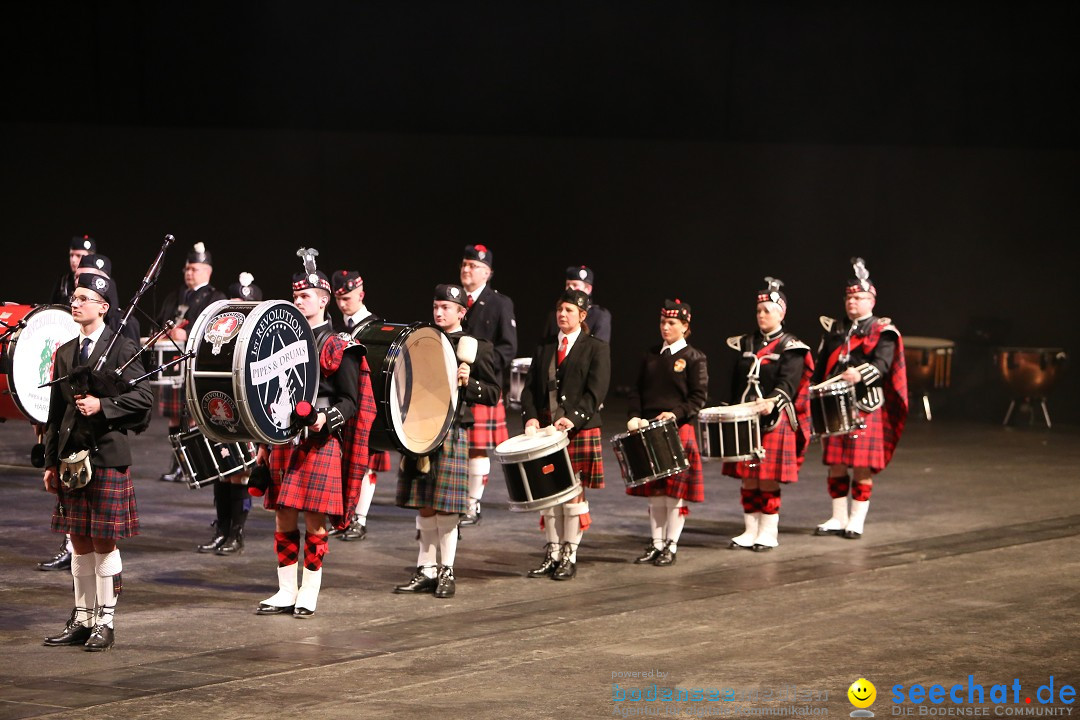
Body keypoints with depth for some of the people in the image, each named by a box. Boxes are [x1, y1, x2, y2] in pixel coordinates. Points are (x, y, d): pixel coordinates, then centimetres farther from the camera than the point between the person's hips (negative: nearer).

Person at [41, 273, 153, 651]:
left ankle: (105, 622, 6)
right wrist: (51, 462, 11)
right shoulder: (65, 353, 13)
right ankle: (81, 620, 17)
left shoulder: (122, 349, -4)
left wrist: (102, 405, -18)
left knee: (104, 542, -1)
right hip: (71, 458, 5)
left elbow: (143, 398, -8)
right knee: (79, 542, 10)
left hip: (107, 457, -5)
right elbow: (56, 412, 14)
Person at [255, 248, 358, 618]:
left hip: (320, 444, -5)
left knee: (315, 521, -3)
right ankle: (286, 592, 13)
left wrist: (327, 419, -21)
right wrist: (264, 443, 15)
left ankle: (309, 593, 6)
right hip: (283, 441, 5)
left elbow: (350, 402, -3)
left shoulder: (337, 347, -3)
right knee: (284, 520, 6)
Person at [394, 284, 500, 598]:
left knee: (445, 508, -2)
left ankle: (447, 572, 8)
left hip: (452, 434, -5)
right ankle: (426, 571, 13)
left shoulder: (476, 348, -1)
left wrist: (469, 383, -18)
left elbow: (493, 395, -1)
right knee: (424, 506, 7)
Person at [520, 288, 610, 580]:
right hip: (547, 430, 4)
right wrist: (531, 417, -7)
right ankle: (552, 554, 11)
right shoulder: (544, 348, 15)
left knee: (574, 493, -1)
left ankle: (570, 557, 4)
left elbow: (596, 390, -9)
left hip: (580, 432, -4)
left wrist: (573, 418, -22)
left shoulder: (596, 348, 1)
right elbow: (530, 388, 11)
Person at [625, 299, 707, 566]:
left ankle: (671, 546, 3)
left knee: (676, 490, -2)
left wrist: (676, 414, -20)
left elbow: (699, 396, -7)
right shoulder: (650, 357, 13)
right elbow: (637, 390, 13)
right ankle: (656, 544, 16)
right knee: (653, 490, 8)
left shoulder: (694, 358, -2)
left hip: (680, 432, -5)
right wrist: (634, 416, -3)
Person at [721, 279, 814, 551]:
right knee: (748, 479, 6)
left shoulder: (791, 348, -3)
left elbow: (788, 382, -17)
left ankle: (768, 533, 4)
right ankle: (750, 531, 14)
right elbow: (736, 383, 16)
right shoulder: (745, 344, 14)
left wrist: (773, 401, -34)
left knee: (769, 480, -4)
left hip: (774, 421, -5)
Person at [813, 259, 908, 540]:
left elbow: (883, 365, -15)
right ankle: (838, 519, 15)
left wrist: (861, 374, -33)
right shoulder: (834, 330, 15)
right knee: (835, 465, 6)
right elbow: (820, 367, 15)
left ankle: (856, 521, 3)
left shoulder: (883, 332, 0)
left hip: (866, 408, -5)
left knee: (862, 467, -4)